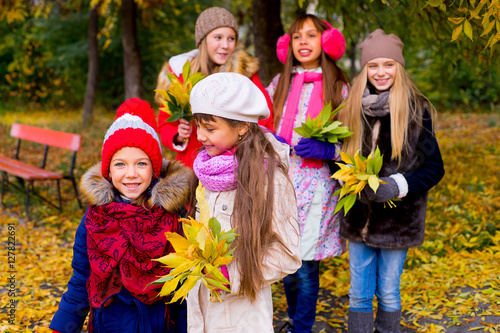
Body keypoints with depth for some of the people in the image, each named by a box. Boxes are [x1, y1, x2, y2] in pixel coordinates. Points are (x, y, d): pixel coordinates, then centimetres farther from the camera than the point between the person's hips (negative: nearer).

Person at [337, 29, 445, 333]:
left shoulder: (416, 109, -9)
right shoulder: (355, 107, 3)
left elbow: (434, 168, -8)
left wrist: (395, 185, -21)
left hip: (397, 217, -3)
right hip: (358, 217, 3)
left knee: (388, 293, 11)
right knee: (359, 293, 12)